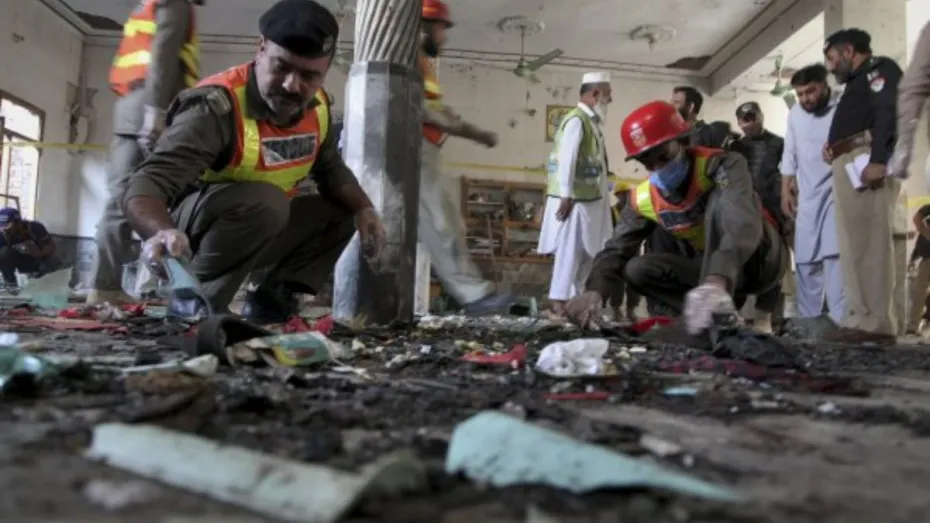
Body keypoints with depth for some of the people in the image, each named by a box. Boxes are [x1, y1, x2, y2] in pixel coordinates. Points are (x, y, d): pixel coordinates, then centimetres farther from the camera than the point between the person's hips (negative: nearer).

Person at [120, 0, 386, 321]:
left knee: (342, 212, 0)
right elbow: (146, 184, -36)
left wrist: (363, 209, -9)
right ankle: (194, 298, -19)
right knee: (264, 201, -34)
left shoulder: (317, 106, -4)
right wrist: (162, 232, -58)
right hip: (193, 227, -7)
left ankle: (270, 297, -2)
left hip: (262, 229, 8)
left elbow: (331, 170, 11)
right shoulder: (216, 107, -27)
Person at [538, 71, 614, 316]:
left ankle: (576, 296, 24)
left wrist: (605, 190, 11)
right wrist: (567, 196, -25)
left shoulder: (591, 121, 14)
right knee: (570, 250, -6)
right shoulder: (576, 120, -15)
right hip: (574, 199, -9)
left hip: (590, 198, 10)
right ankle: (558, 300, 1)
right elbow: (566, 158, -22)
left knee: (588, 251, 14)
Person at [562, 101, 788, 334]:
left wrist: (717, 281, -63)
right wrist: (594, 292, -34)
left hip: (763, 258, -5)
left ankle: (717, 314, -35)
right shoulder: (644, 199, -8)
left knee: (721, 200, -32)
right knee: (637, 269, -13)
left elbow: (743, 223, -44)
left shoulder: (722, 164, -26)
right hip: (714, 266, 5)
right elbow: (616, 250, -11)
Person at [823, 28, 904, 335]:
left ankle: (876, 323, -16)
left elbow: (890, 112, -13)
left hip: (866, 164, -10)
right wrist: (833, 151, 10)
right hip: (848, 168, 10)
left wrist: (878, 160, -24)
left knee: (870, 243, -14)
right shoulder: (858, 82, 33)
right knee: (853, 245, 5)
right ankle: (860, 318, 6)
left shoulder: (879, 68, 5)